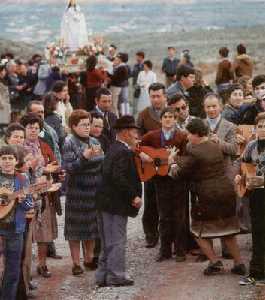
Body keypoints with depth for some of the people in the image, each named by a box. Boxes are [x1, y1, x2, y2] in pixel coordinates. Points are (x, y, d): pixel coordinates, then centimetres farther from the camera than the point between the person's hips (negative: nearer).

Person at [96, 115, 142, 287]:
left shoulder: (114, 149, 13)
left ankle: (103, 276, 20)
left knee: (108, 242, 15)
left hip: (105, 202, 10)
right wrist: (134, 196, -19)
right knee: (118, 241, -1)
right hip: (117, 203, -10)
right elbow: (119, 178, -26)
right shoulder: (124, 152, -18)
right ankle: (116, 277, 4)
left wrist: (133, 151, 12)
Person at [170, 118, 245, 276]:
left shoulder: (195, 152, -15)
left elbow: (182, 173, -6)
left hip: (209, 196, -7)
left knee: (200, 231, 9)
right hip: (227, 192, 7)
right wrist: (178, 160, 25)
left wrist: (174, 168, 19)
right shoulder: (216, 147, 8)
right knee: (228, 231, 18)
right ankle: (239, 264, 16)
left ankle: (215, 262, -2)